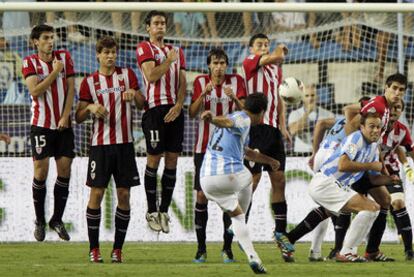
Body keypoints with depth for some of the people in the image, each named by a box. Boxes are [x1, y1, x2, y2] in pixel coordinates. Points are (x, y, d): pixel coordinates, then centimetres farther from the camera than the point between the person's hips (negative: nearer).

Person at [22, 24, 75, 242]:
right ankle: (39, 221, 6)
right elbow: (35, 90, -14)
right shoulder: (30, 62, -2)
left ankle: (57, 220, 11)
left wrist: (65, 117, -8)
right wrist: (54, 72, -18)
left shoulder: (64, 58, 4)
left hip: (63, 124, 3)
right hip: (41, 124, -2)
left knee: (64, 169, -1)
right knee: (41, 171, -5)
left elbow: (70, 89, 1)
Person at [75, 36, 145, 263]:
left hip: (124, 143, 1)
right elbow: (79, 117, 6)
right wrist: (90, 108, -14)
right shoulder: (90, 81, 4)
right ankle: (94, 249, 0)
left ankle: (118, 248, 7)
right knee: (96, 193, -6)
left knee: (124, 195, 0)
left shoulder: (127, 75, 7)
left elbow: (143, 104, 9)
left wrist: (134, 94, -11)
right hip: (100, 144, -1)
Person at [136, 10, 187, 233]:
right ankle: (152, 211, 4)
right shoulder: (144, 48, 1)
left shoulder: (176, 51, 18)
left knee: (172, 159, 3)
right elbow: (151, 76, -13)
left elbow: (182, 82, 11)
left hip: (175, 111, 5)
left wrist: (178, 106, -3)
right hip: (155, 109, -5)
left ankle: (164, 211, 8)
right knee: (154, 158, -3)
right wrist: (169, 60, -5)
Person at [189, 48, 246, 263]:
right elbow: (192, 113, -5)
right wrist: (203, 94, -21)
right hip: (204, 147, 0)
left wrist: (234, 98, -24)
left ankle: (227, 248, 1)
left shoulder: (236, 81, 2)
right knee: (201, 196, -3)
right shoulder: (200, 82, 3)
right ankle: (201, 248, 3)